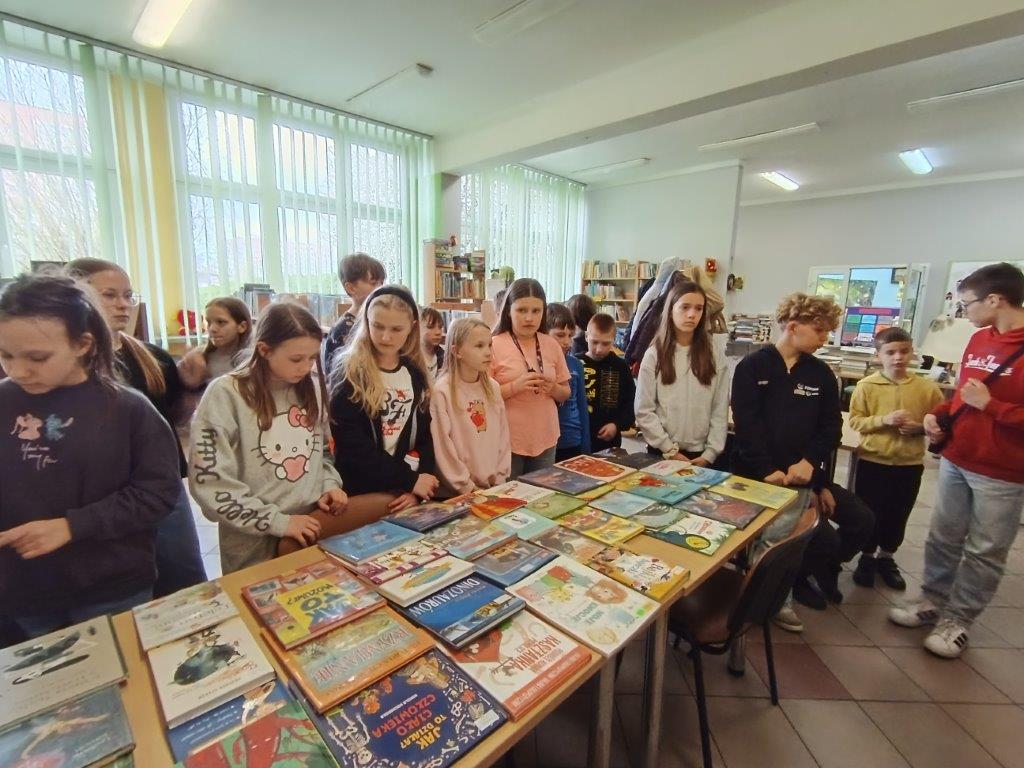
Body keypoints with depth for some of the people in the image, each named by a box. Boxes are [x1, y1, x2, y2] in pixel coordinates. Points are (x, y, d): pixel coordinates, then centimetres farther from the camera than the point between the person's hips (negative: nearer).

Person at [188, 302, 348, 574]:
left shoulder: (311, 386, 0)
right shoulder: (225, 394, -15)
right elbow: (211, 482, -17)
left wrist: (329, 485, -5)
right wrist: (276, 521, -18)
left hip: (312, 531, 4)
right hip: (255, 543, -4)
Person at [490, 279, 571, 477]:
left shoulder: (552, 345, 4)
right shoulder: (494, 345, -9)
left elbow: (566, 393, 12)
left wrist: (553, 389, -10)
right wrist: (515, 387, -22)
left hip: (545, 440, 4)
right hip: (507, 441, -4)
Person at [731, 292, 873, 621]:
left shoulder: (822, 374, 8)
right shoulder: (752, 367, -7)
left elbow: (831, 428, 4)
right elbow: (747, 425, -14)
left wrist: (810, 462, -14)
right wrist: (768, 471, -22)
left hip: (805, 473, 6)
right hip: (759, 474, -6)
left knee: (862, 520, 2)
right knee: (824, 538, -14)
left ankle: (821, 569, 30)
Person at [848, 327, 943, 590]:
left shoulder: (928, 388, -4)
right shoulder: (866, 386, -8)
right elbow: (855, 421, -7)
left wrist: (921, 427, -15)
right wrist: (884, 420, -21)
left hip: (910, 464, 2)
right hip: (872, 461, -2)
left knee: (897, 515, 16)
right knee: (869, 513, 9)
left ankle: (886, 557, 36)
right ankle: (867, 557, 29)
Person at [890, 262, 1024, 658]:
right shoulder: (978, 340, 6)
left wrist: (989, 405, -22)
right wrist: (940, 416, 3)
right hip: (956, 461, 6)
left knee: (984, 553, 10)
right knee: (942, 539, 16)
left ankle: (958, 620, 24)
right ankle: (932, 601, 32)